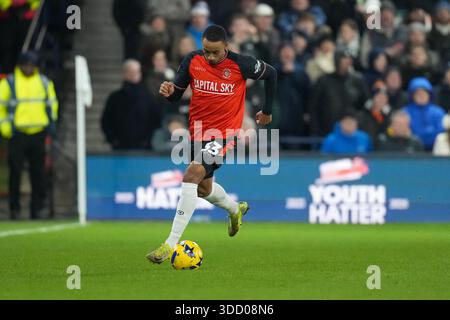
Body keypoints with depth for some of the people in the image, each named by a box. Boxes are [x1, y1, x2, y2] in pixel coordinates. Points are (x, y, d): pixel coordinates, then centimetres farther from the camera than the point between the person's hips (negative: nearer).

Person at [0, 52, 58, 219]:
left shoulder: (45, 82, 10)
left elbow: (52, 103, 22)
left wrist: (51, 121, 10)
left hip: (39, 132, 3)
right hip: (18, 134, -3)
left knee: (38, 172, 3)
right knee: (15, 171, -2)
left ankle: (37, 207, 10)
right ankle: (14, 208, 5)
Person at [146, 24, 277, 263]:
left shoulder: (241, 65, -14)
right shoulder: (192, 61, -6)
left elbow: (270, 74, 4)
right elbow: (177, 94, 4)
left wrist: (267, 110, 12)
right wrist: (168, 91, -21)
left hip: (224, 134, -6)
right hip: (197, 132, 6)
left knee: (191, 176, -25)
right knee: (202, 187, 22)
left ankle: (171, 244, -26)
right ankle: (236, 210, 57)